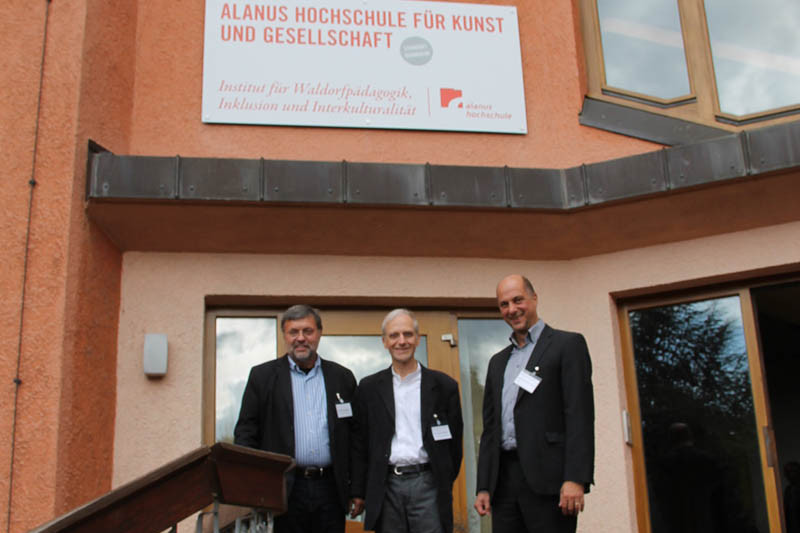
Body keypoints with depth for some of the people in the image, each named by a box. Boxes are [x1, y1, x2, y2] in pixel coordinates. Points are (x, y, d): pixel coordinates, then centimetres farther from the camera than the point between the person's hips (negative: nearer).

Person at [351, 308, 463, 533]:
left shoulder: (443, 386, 3)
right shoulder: (369, 388, 7)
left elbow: (454, 441, 8)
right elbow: (360, 443, 8)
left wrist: (444, 486, 10)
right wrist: (359, 492, 7)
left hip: (427, 483, -1)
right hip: (385, 487, 1)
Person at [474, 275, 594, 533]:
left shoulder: (568, 344, 2)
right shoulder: (498, 362, 21)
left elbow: (580, 415, -8)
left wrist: (576, 479, -17)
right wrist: (483, 487, 12)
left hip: (547, 478, -6)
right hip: (504, 480, 6)